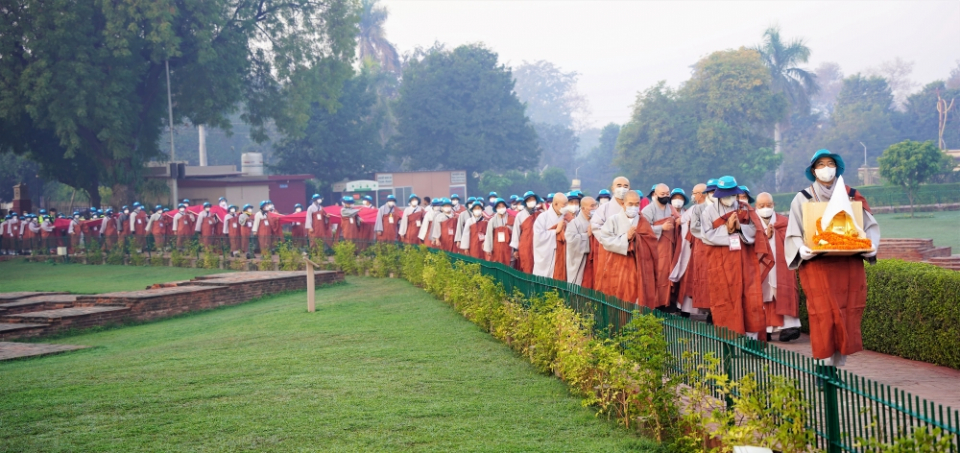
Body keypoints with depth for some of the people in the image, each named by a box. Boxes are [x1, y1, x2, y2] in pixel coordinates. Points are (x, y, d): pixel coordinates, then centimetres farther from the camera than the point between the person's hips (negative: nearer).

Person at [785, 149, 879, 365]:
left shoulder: (851, 196, 11)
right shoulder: (803, 199, 5)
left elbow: (870, 225, 12)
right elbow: (793, 235, 2)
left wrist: (871, 245, -8)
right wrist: (801, 249, -19)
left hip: (849, 266, 2)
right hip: (818, 267, -2)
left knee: (848, 315, -1)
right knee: (824, 315, -10)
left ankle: (840, 365, 6)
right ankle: (827, 364, -5)